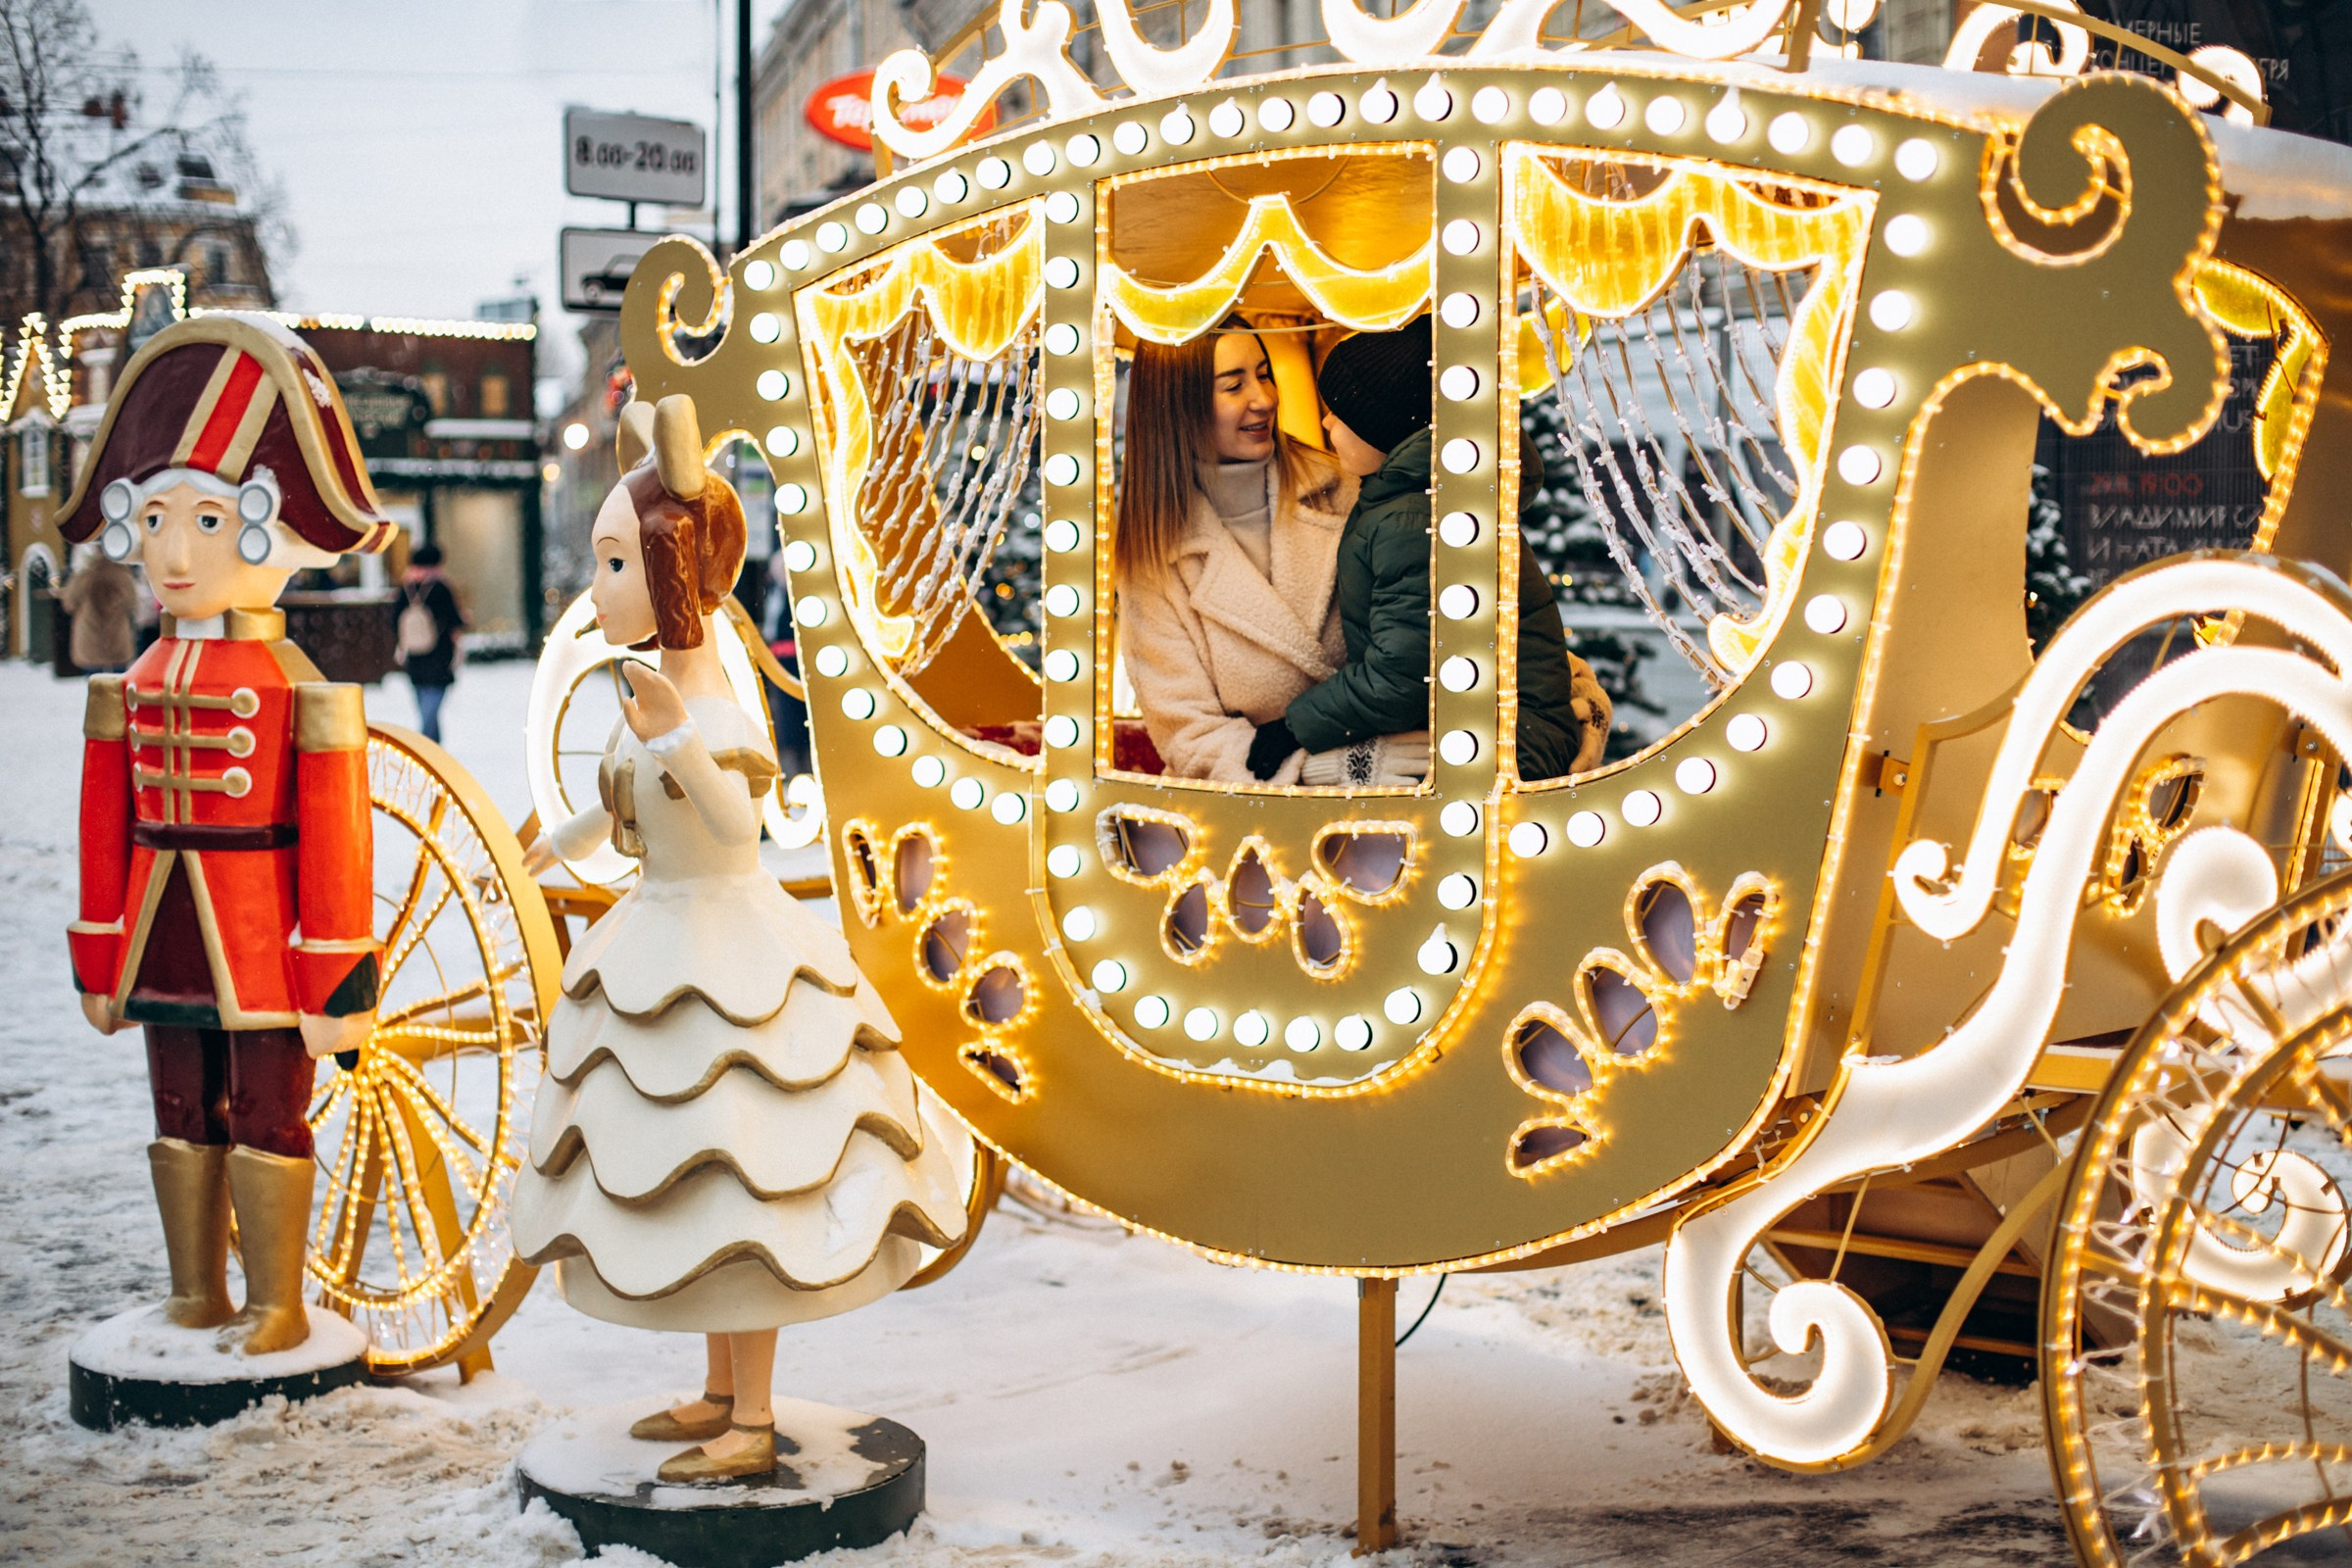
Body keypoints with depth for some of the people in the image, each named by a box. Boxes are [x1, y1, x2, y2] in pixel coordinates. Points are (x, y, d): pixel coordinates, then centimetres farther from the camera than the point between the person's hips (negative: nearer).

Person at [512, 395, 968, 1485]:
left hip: (726, 953, -9)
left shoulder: (714, 708, -21)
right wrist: (562, 843, 39)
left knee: (740, 1181, 0)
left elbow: (737, 823, -38)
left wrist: (676, 738, -50)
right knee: (687, 1179, 16)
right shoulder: (653, 699, 5)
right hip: (662, 946, 9)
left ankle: (753, 1425, 10)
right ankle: (720, 1391, 29)